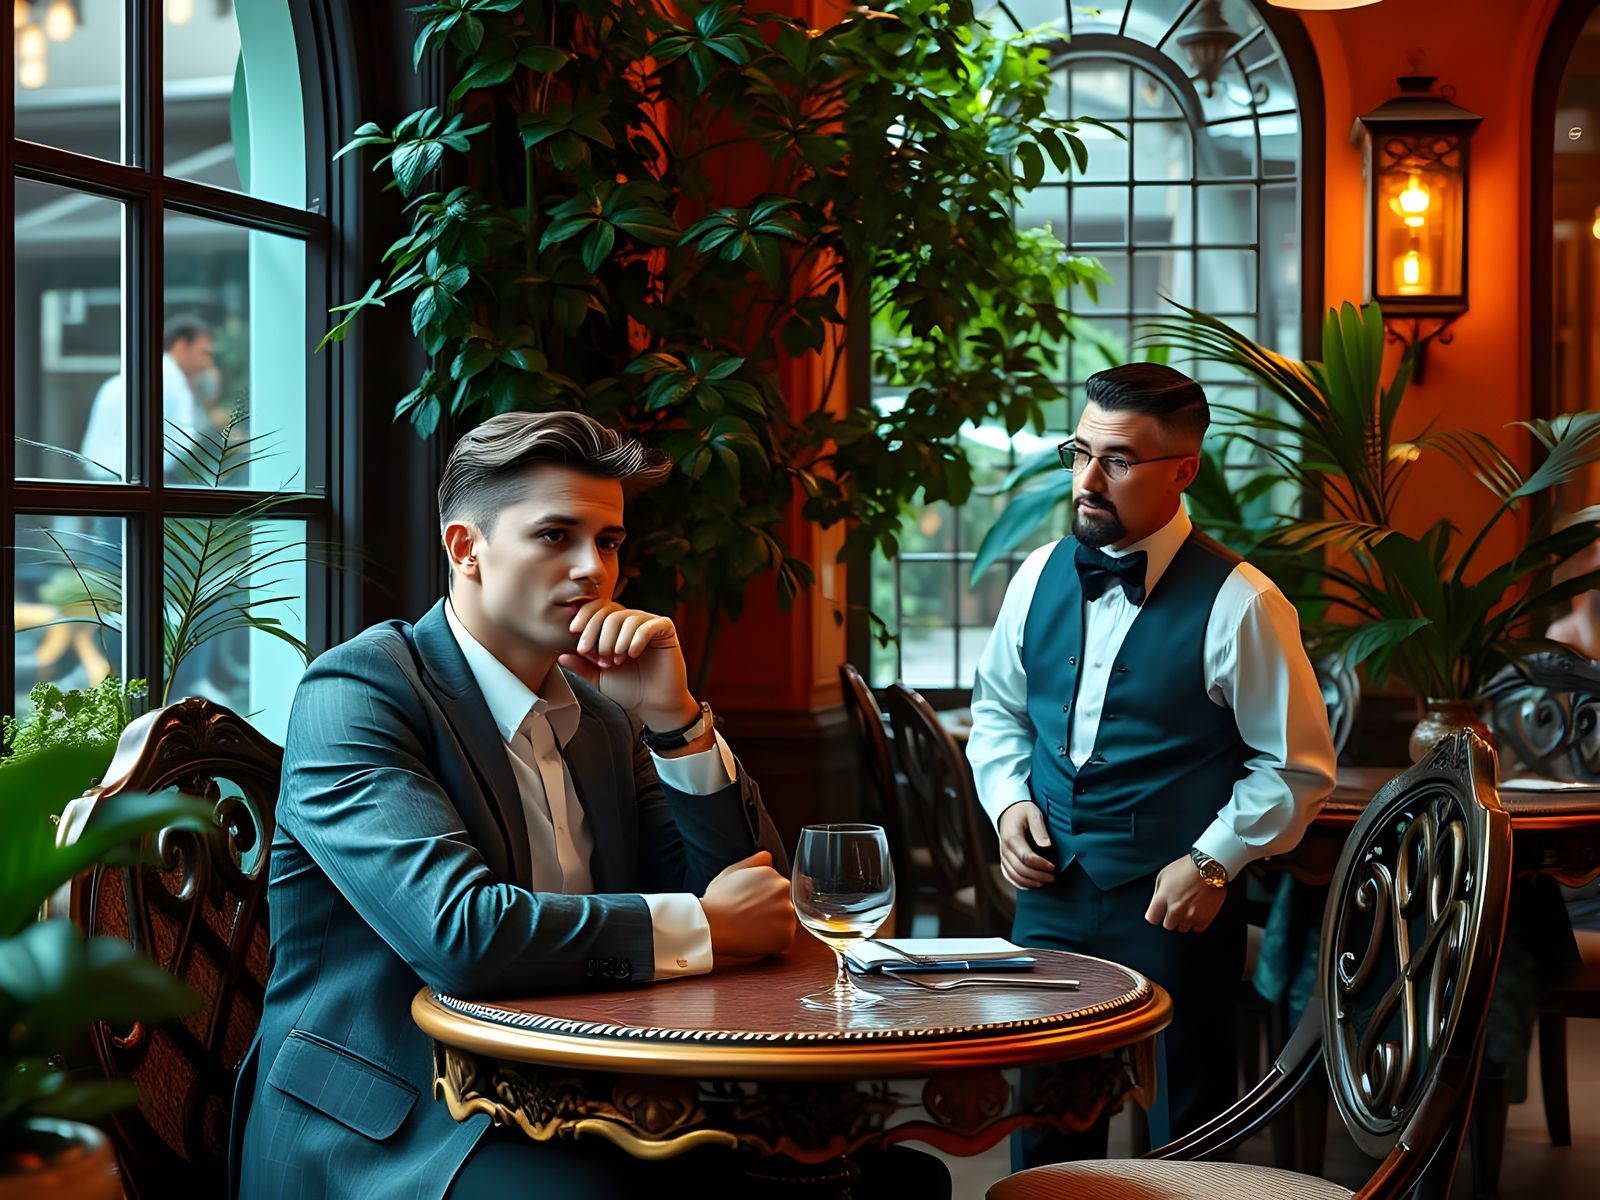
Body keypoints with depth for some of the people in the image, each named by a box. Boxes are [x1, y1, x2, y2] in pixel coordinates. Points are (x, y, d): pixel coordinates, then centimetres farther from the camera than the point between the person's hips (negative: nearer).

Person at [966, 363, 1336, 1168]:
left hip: (1173, 911, -4)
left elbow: (1298, 767, -8)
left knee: (1184, 1144, 9)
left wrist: (1213, 863, -14)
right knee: (1044, 1127, 16)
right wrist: (1007, 801, 0)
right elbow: (997, 709, 16)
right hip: (1048, 895, 5)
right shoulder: (1041, 577, 3)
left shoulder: (1238, 605, -13)